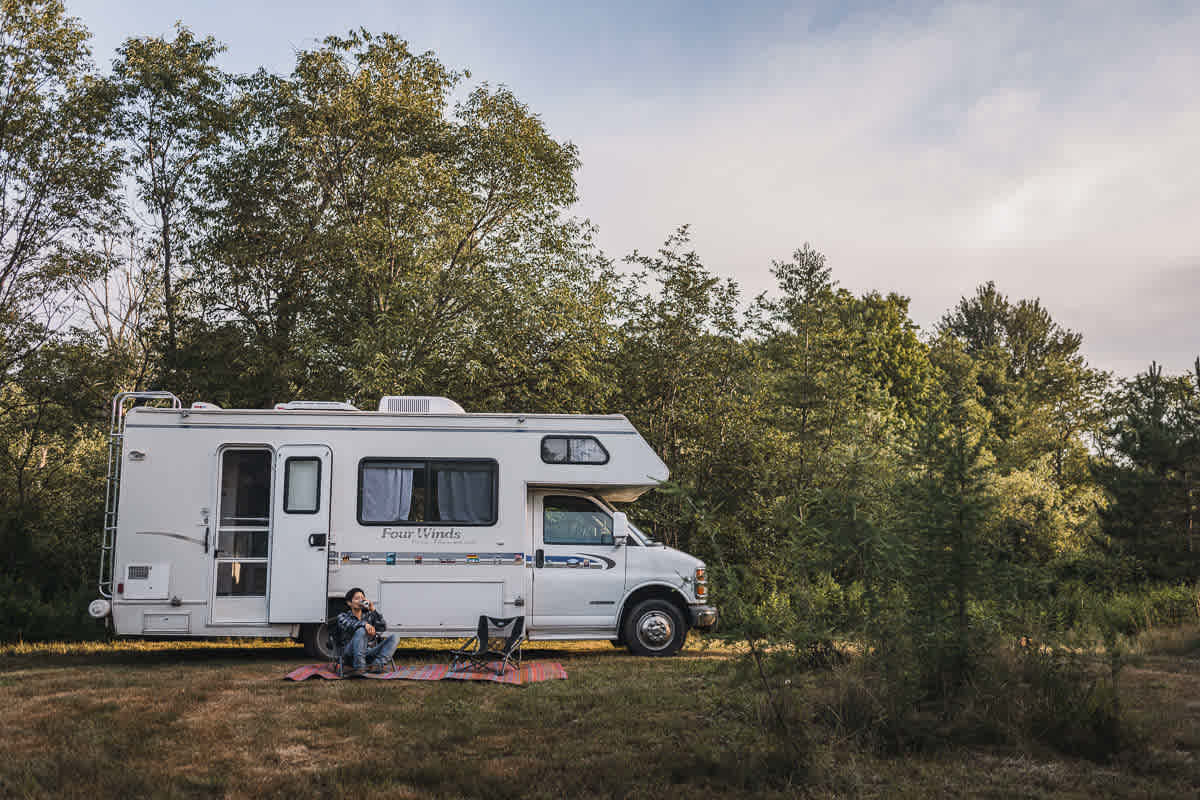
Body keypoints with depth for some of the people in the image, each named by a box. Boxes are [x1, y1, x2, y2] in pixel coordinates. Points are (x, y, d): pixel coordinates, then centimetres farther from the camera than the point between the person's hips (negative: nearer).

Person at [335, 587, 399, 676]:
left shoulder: (368, 615, 18)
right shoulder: (342, 616, 8)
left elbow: (383, 628, 2)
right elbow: (346, 625, -18)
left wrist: (373, 611, -8)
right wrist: (364, 624, -36)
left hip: (368, 654, 4)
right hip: (350, 655, -4)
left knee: (393, 637, -12)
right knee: (361, 631, -31)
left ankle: (377, 664, -33)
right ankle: (359, 667, -37)